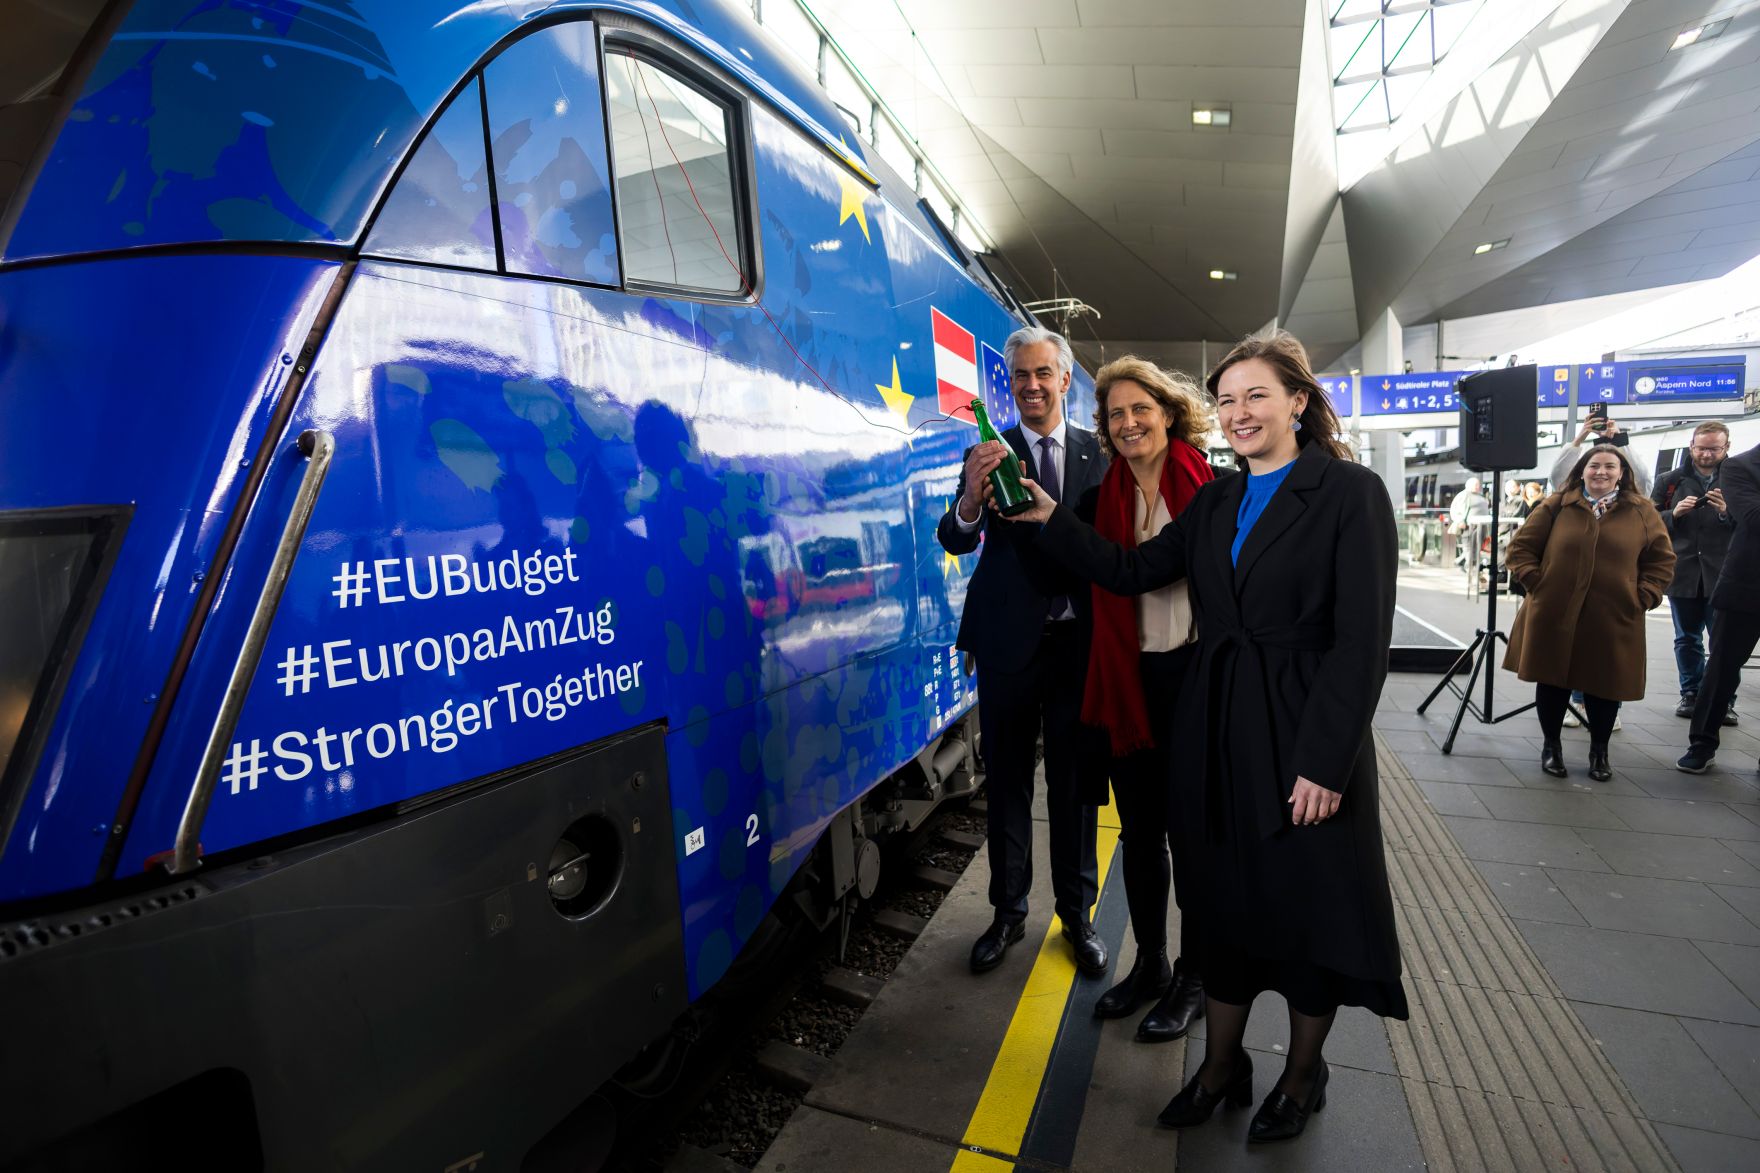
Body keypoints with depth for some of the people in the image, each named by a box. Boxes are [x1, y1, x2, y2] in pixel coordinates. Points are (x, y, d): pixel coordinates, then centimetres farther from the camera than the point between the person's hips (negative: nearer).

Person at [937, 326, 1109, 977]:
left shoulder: (1098, 454, 5)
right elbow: (956, 540, -11)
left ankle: (1077, 914, 29)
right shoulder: (987, 454, 1)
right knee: (1007, 781, 12)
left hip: (1078, 640, 1)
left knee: (1075, 782, 12)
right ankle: (1008, 911, 29)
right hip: (1008, 642, 0)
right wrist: (972, 496, -32)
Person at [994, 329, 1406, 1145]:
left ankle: (1302, 1075, 38)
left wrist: (1325, 762, -16)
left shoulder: (1349, 492, -9)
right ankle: (1221, 1068, 36)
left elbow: (1362, 641, -13)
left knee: (1311, 907, 13)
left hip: (1307, 739, -5)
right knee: (1226, 901, 16)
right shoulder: (1217, 502, 9)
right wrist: (1051, 519, -3)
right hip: (1219, 733, 5)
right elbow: (1132, 570, 6)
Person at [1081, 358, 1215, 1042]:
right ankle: (1149, 964, 37)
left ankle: (1193, 978, 31)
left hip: (1193, 676, -4)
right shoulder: (1109, 497, 6)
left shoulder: (1208, 487, -7)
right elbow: (1101, 583, 8)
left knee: (1189, 832, 9)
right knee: (1138, 832, 16)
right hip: (1128, 680, 4)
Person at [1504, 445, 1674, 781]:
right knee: (1552, 681, 7)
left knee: (1604, 686, 8)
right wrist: (1534, 581, -6)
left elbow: (1662, 558, 9)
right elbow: (1520, 546, 4)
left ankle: (1599, 751, 27)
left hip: (1614, 618, 1)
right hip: (1553, 614, -1)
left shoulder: (1641, 511, 5)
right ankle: (1551, 744, 24)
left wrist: (1643, 596, -2)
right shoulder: (1556, 505, 1)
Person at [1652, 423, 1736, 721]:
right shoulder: (1670, 481, 7)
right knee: (1687, 639, 11)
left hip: (1724, 575, -1)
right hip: (1682, 574, 2)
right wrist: (1674, 513, -11)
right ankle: (1691, 694, 21)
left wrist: (1727, 513, -16)